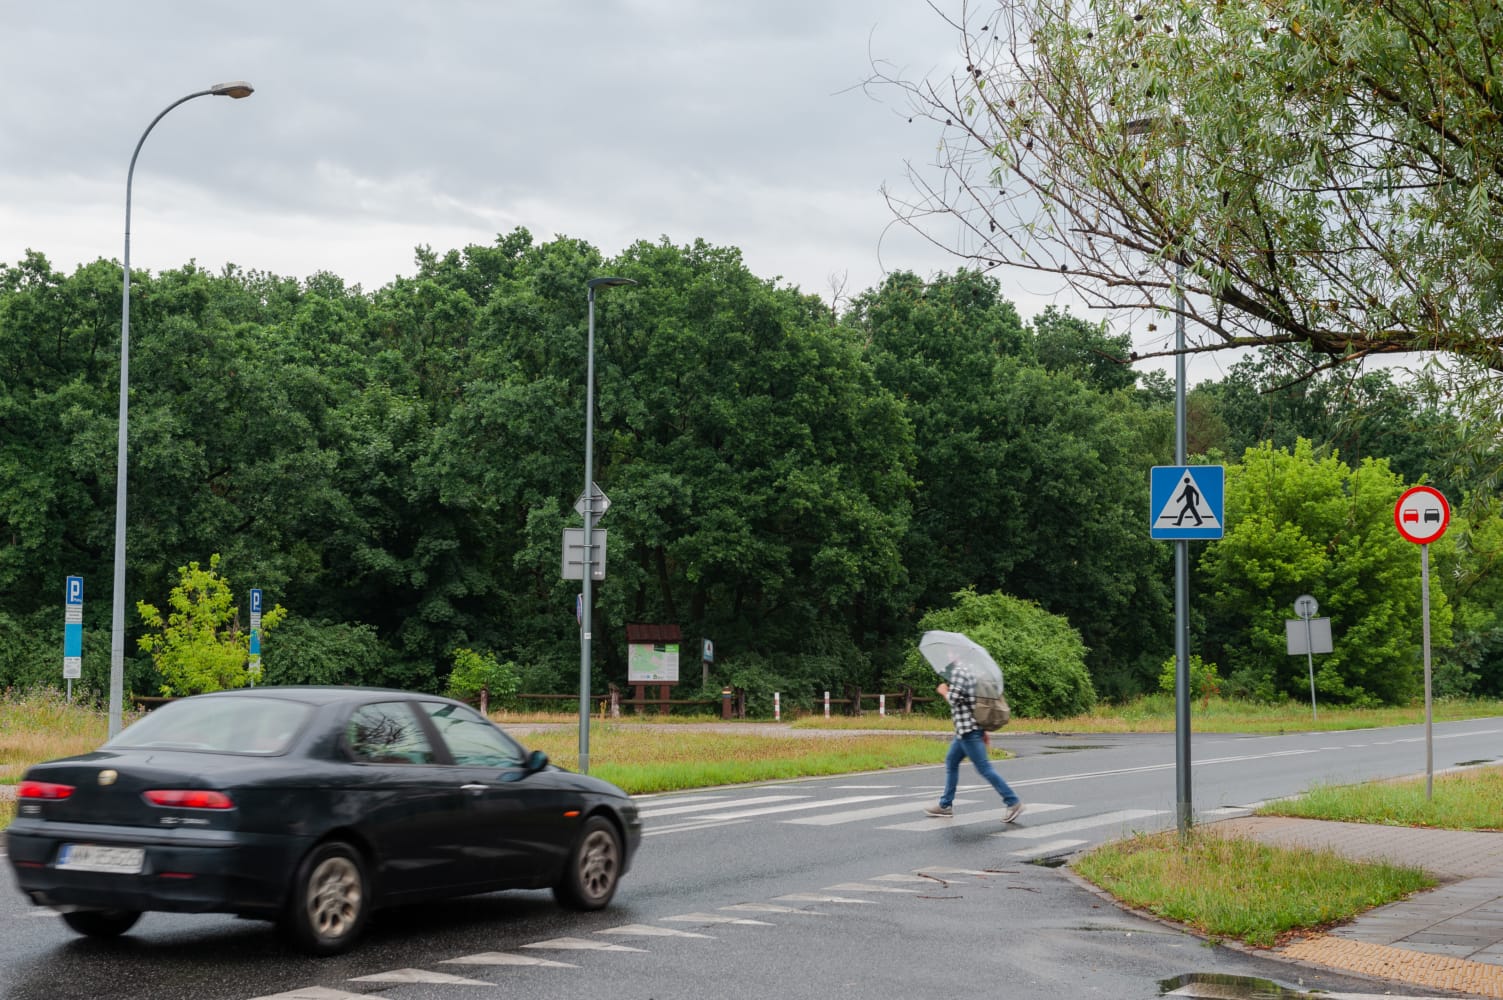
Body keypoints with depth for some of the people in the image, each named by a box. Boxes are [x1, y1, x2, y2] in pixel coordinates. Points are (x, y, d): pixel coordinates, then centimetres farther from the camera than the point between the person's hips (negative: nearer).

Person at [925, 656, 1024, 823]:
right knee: (951, 762, 17)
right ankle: (945, 805, 23)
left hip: (968, 729, -11)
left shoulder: (957, 671, -12)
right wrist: (984, 731, 21)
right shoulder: (965, 670, 18)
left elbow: (954, 699, -22)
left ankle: (1013, 802, -11)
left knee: (983, 767, -10)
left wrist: (943, 691, 0)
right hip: (966, 729, 11)